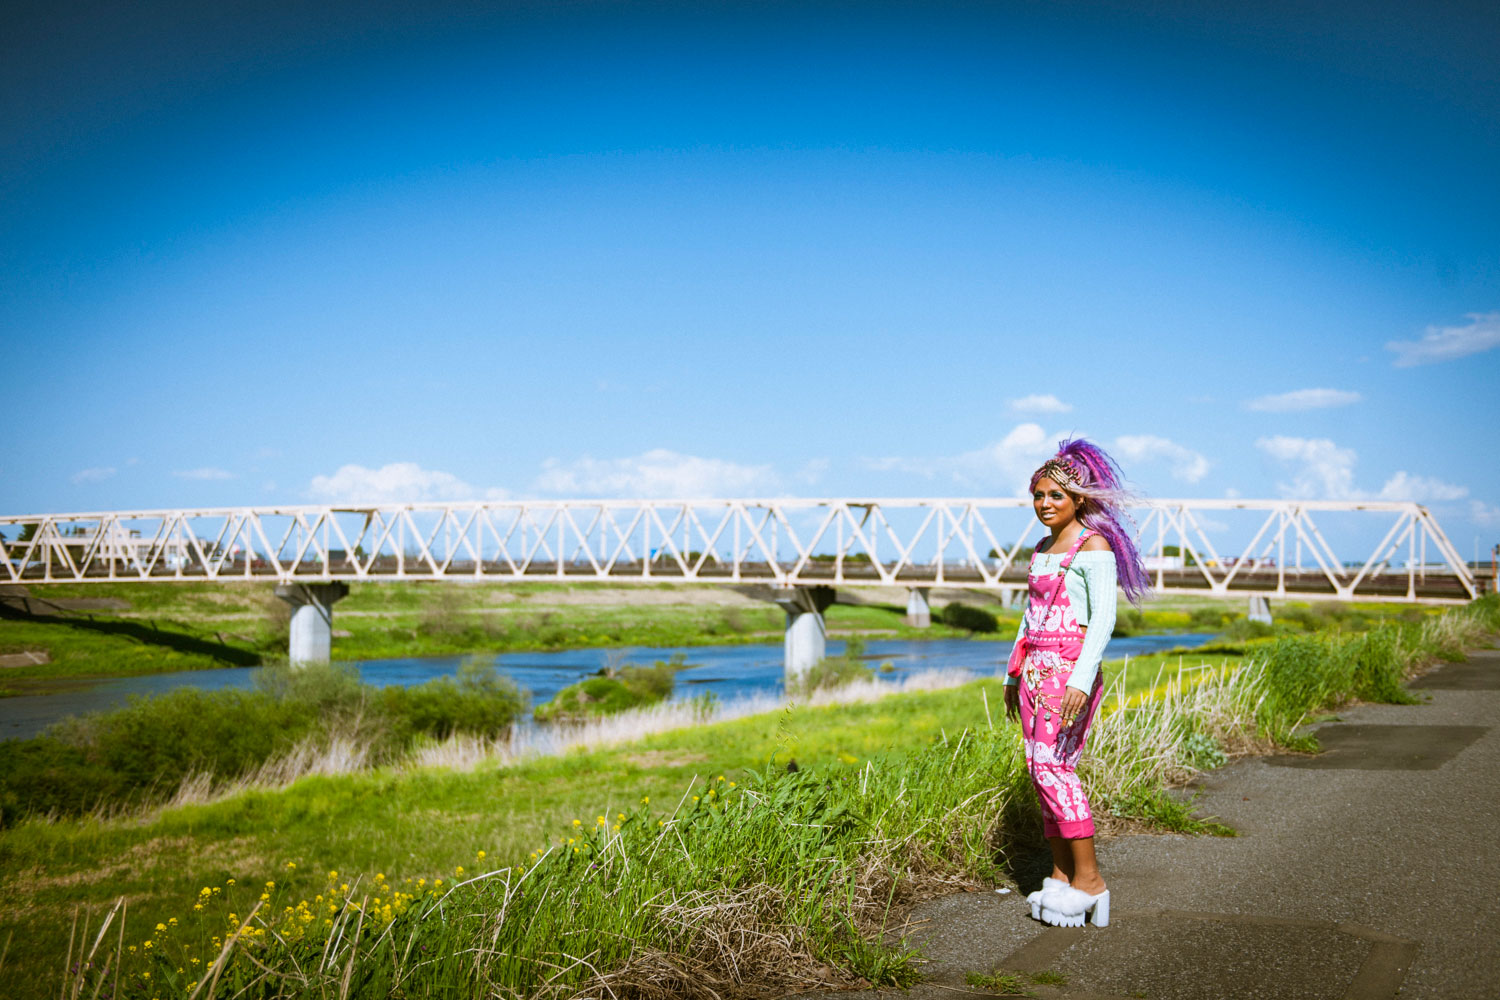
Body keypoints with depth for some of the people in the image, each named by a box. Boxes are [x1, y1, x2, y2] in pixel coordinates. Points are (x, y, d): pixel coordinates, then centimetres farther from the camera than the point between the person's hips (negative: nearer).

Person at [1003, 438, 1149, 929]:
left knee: (1053, 765, -15)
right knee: (1042, 769, 5)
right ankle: (1061, 875, 10)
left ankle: (1089, 879, -10)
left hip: (1070, 666, -8)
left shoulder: (1094, 545, -8)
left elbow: (1103, 618, -15)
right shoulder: (1044, 547, 17)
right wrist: (1015, 672, 24)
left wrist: (1081, 680, -25)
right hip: (1036, 667, 8)